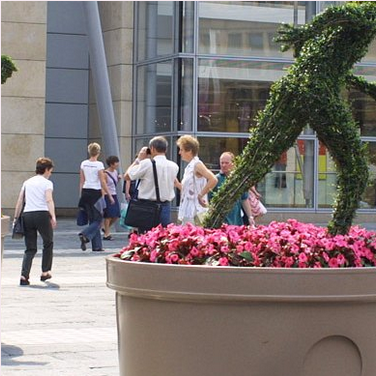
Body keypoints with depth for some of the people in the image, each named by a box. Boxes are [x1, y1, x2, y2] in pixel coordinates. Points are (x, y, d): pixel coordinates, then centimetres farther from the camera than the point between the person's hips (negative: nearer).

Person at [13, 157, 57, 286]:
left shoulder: (27, 182, 19)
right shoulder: (47, 183, 4)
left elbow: (20, 202, 13)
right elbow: (49, 200, -12)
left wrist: (16, 218, 15)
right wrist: (53, 217, -20)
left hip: (27, 215, 4)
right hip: (42, 214, -4)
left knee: (30, 249, 7)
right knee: (48, 243, 19)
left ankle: (24, 276, -11)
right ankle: (45, 272, 23)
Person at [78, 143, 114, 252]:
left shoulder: (83, 164, 5)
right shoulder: (99, 165, -10)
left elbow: (81, 182, 9)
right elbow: (103, 183, -10)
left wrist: (81, 196, 16)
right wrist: (110, 196, -3)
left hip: (85, 192, 6)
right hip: (96, 193, -6)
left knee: (92, 220, 12)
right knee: (98, 219, 4)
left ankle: (97, 246, 11)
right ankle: (85, 235, -20)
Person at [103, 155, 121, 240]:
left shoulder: (115, 172, 10)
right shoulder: (105, 174, -13)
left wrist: (119, 178, 2)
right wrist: (103, 198, -18)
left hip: (114, 196, 8)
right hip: (107, 195, -8)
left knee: (116, 215, 6)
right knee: (108, 215, -4)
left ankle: (106, 228, 27)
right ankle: (106, 234, 5)